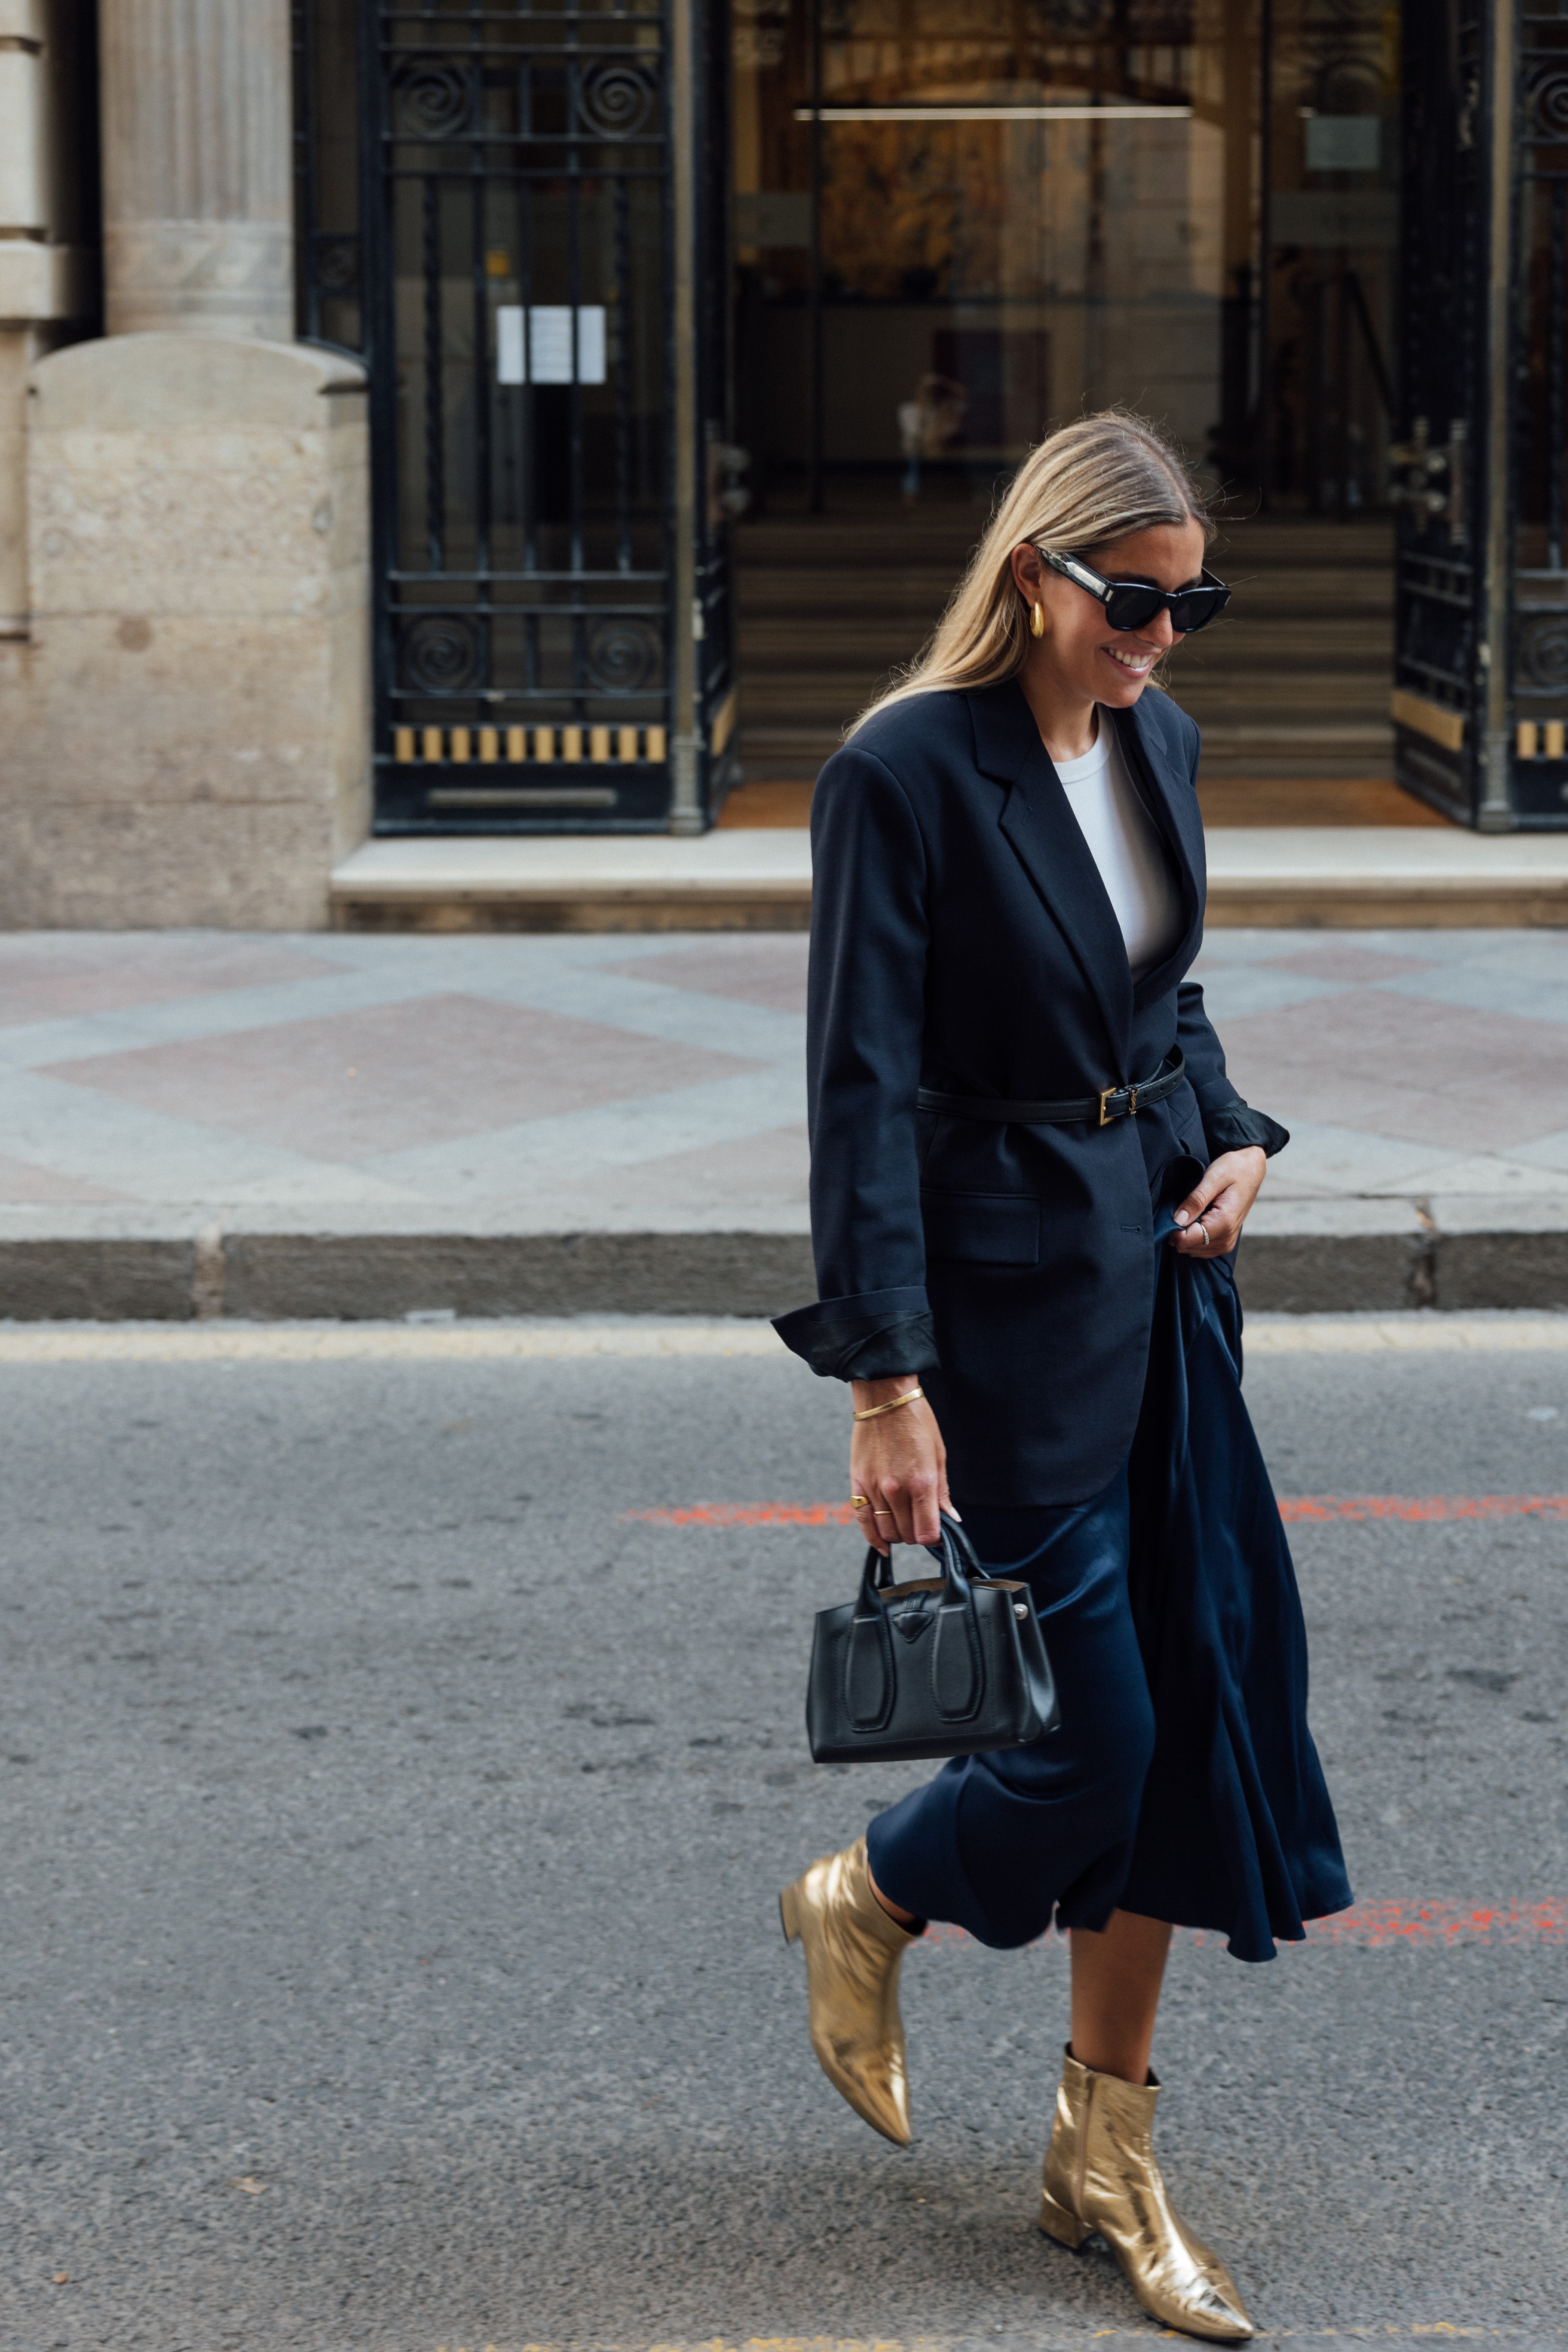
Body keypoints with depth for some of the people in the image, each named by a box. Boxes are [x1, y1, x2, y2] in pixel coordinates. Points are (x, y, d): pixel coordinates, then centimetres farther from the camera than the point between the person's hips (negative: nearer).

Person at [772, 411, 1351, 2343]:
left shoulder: (1155, 743, 6)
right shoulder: (906, 774, -16)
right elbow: (862, 1095, -18)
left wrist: (1235, 1140, 2)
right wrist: (887, 1387, -21)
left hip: (1162, 1277, 7)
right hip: (1006, 1297, -7)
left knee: (1191, 1710, 7)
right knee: (1089, 1731, -3)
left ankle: (1109, 2160, 20)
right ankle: (861, 1906, 30)